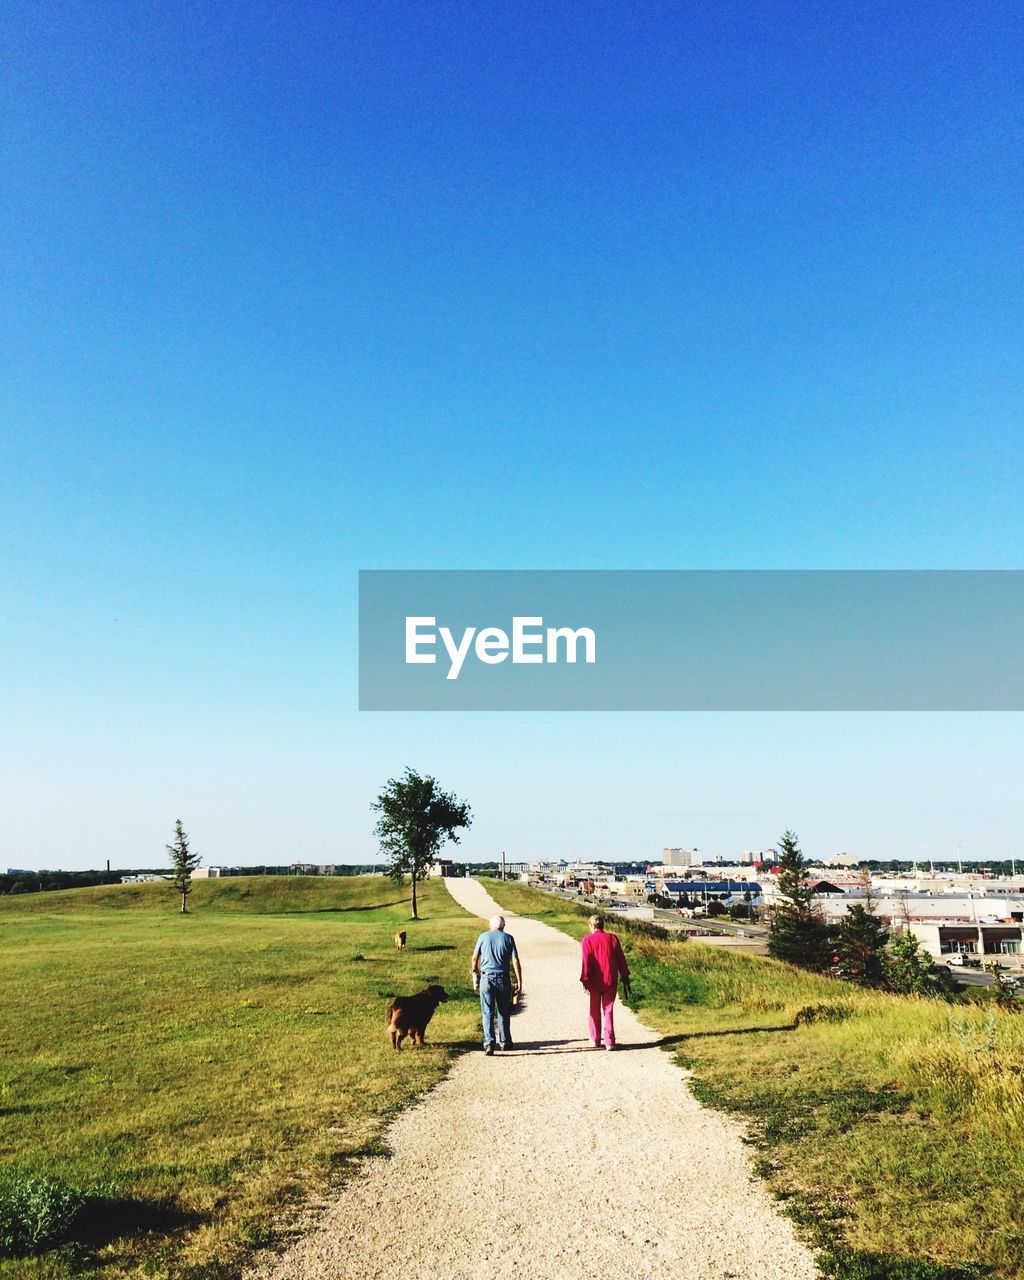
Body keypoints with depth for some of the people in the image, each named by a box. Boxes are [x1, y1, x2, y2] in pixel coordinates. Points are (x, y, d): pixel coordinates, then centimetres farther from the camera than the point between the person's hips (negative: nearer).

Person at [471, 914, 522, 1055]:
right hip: (503, 979, 1)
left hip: (486, 978, 0)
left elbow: (475, 958, 6)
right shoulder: (508, 938, 2)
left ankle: (489, 1042, -10)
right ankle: (504, 1041, 24)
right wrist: (519, 981, -2)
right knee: (504, 1012, 15)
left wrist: (475, 976, 17)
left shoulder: (483, 937, 4)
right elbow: (515, 960, -4)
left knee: (487, 1012, 1)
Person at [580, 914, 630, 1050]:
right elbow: (621, 959, 4)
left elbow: (586, 961, -12)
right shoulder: (612, 938, 0)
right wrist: (625, 977, 12)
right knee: (608, 1011, 7)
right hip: (610, 981, 1)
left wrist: (584, 980, -10)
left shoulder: (588, 940, -7)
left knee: (595, 1011, 14)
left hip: (595, 982, -1)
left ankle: (596, 1040, 23)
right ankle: (609, 1042, 1)